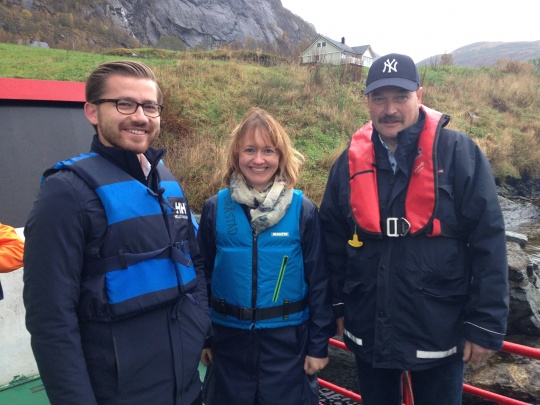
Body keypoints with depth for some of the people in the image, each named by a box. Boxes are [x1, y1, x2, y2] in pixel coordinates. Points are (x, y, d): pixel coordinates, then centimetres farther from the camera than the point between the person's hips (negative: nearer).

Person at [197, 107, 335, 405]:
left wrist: (319, 344, -2)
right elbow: (202, 276, 3)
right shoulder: (215, 208, -4)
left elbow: (319, 281, -3)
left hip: (288, 339, -1)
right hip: (229, 339, 2)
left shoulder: (303, 210, -7)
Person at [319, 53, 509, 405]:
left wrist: (486, 324, -11)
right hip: (369, 331, 3)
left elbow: (489, 242, -10)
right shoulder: (350, 162, 0)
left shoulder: (459, 153, -10)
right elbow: (333, 238, 6)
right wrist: (337, 305, 8)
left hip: (439, 332, -3)